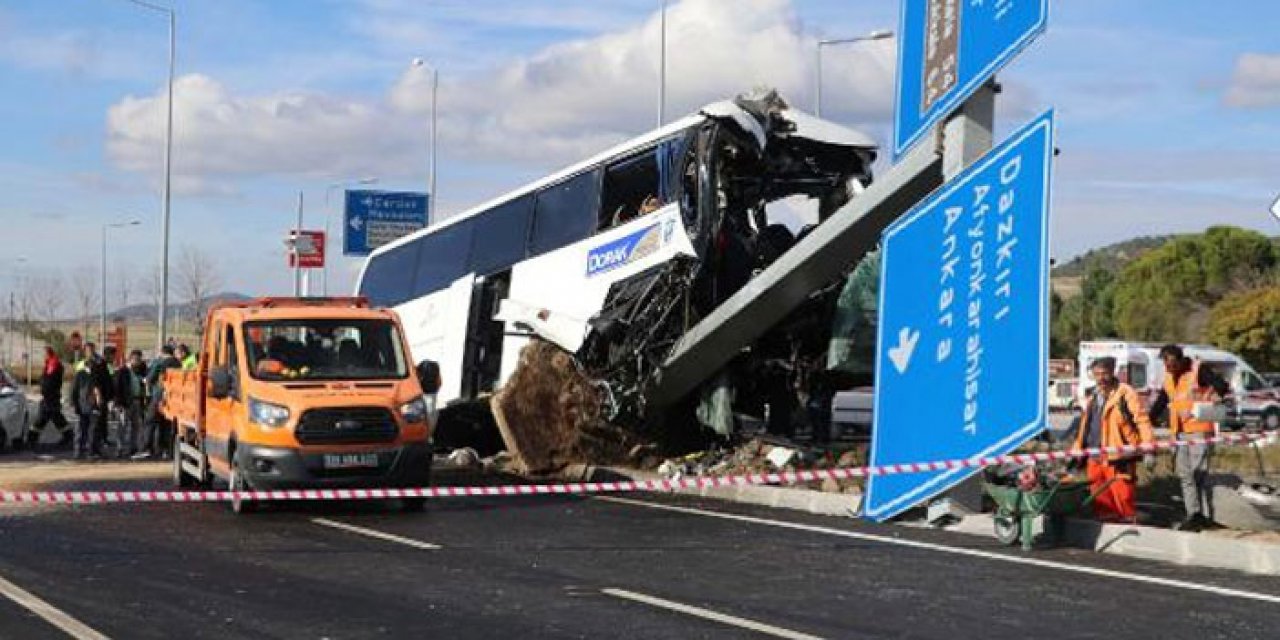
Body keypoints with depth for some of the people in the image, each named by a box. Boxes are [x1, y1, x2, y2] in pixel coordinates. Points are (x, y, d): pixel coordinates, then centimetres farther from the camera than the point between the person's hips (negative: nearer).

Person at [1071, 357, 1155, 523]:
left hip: (1118, 458, -8)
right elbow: (1084, 426, 25)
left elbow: (1142, 420, -11)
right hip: (1095, 458, 8)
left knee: (1124, 497, -8)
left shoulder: (1125, 394, -6)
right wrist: (1078, 450, 24)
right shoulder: (1092, 398, 18)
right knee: (1101, 502, 12)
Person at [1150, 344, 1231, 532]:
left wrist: (1210, 400, -35)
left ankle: (1205, 516, -1)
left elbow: (1222, 386, -18)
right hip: (1179, 432, 7)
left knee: (1199, 473, -8)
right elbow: (1160, 402, 20)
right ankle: (1193, 513, 15)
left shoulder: (1198, 370, -9)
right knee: (1185, 474, 9)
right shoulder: (1168, 378, 13)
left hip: (1199, 431, -7)